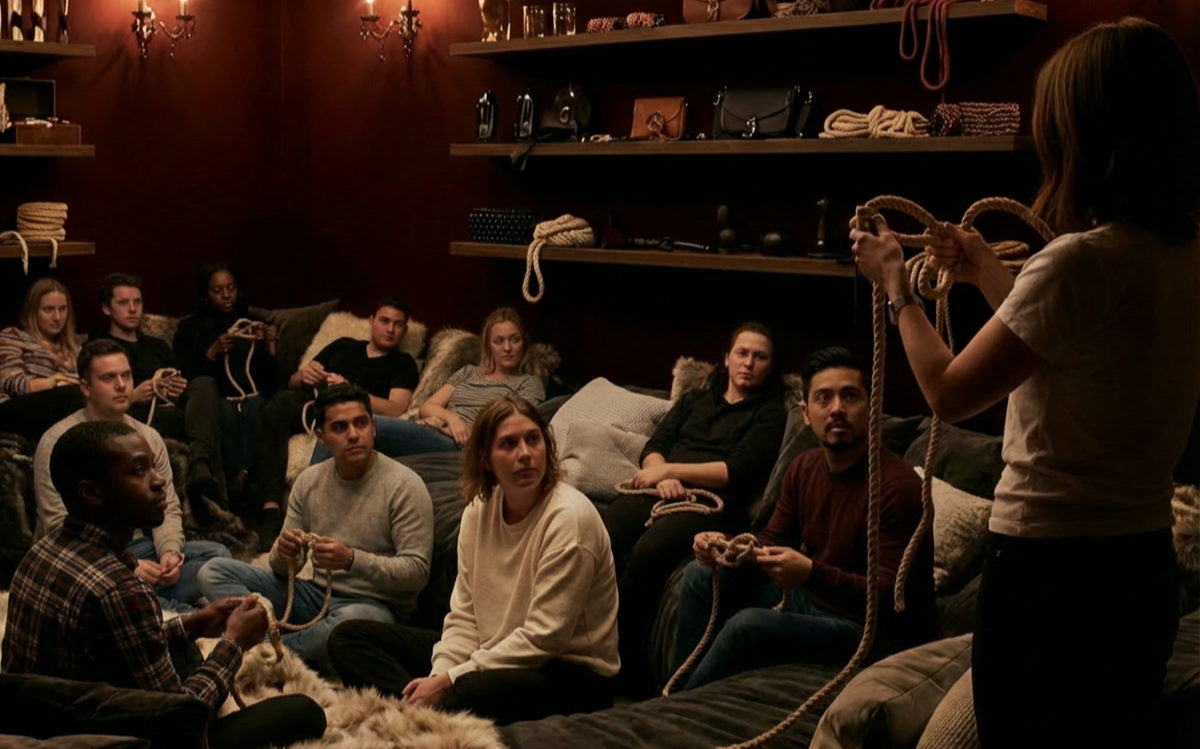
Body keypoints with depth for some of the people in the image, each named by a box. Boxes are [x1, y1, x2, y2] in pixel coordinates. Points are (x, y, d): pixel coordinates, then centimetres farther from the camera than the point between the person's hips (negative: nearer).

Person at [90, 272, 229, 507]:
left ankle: (200, 469, -54)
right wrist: (132, 397, -15)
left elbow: (183, 380, 27)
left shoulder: (158, 346, 37)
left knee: (204, 384, -31)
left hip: (174, 410, 5)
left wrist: (185, 389, 2)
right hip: (136, 418, -5)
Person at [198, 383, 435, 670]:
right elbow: (286, 568, 9)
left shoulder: (404, 485, -11)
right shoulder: (309, 481, 5)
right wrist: (284, 554, -16)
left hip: (376, 604, -5)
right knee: (214, 573, -6)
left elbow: (417, 572, -16)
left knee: (354, 620, -42)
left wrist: (352, 560, -30)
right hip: (316, 593, 5)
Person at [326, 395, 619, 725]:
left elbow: (542, 638, -21)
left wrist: (449, 682, -21)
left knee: (468, 693, -42)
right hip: (494, 655, 8)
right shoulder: (478, 511, 3)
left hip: (570, 673, -8)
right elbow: (464, 616, 3)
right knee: (348, 637, 0)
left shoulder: (570, 518, -19)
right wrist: (437, 678, -15)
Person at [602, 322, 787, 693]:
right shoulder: (694, 401, 29)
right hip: (663, 492, 5)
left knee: (648, 550, -36)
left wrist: (670, 469, -2)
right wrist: (660, 476, -6)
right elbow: (653, 448, 17)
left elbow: (737, 471, -1)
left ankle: (623, 665, -28)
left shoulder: (770, 413, 14)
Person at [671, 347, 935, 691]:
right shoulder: (804, 467, 3)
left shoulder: (897, 485, -23)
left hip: (874, 628, -9)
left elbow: (891, 598, -27)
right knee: (701, 576, 7)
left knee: (749, 624, -27)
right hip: (811, 596, 9)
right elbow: (773, 542, 12)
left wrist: (811, 573, -38)